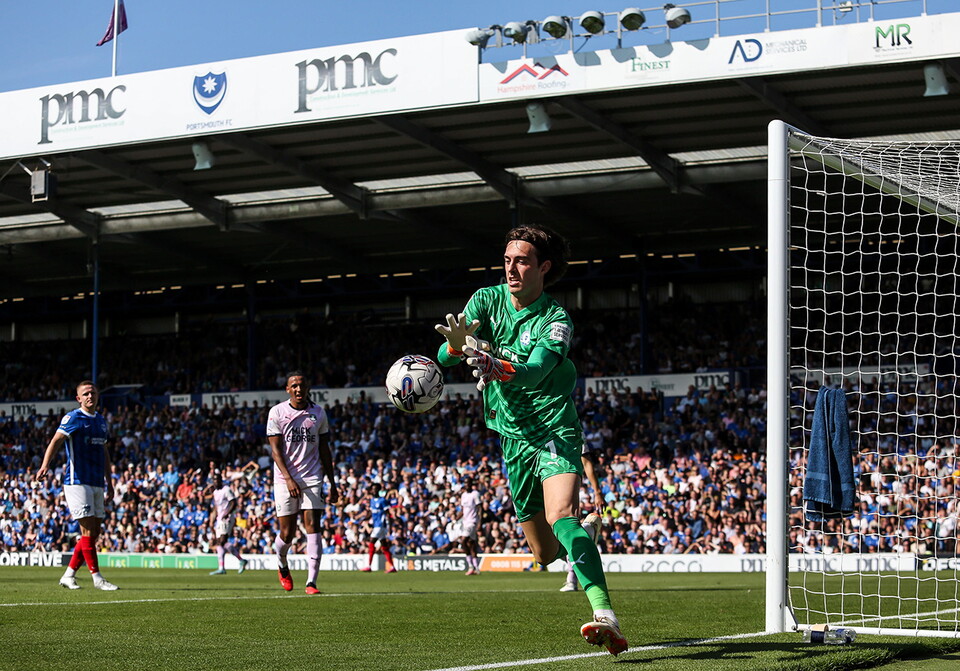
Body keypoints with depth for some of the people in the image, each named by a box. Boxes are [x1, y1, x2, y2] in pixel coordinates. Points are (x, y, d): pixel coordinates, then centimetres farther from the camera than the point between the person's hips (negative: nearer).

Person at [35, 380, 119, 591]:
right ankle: (97, 578, -5)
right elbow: (56, 441, -19)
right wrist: (45, 464, -36)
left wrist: (109, 481, 23)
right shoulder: (73, 418, -6)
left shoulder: (101, 421, 16)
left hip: (97, 484, 7)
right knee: (88, 531, -8)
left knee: (94, 533, 5)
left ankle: (69, 575, 13)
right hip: (77, 481, -7)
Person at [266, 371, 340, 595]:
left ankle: (311, 582, -14)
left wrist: (332, 483, 11)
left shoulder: (318, 413, 7)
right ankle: (282, 564, 34)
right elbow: (275, 450, -6)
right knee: (287, 534, 0)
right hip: (285, 479, -2)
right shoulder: (277, 412, -1)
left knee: (313, 526, -12)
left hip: (312, 478, 2)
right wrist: (289, 479, -17)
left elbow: (324, 450, 13)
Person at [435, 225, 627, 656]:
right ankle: (588, 532, 49)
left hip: (554, 430, -5)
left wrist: (490, 364, -52)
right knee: (545, 553, 12)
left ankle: (606, 619, -44)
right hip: (513, 438, 5)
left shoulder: (556, 321, -13)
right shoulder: (486, 301, 0)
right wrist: (458, 345, -35)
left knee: (561, 516, -31)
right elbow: (444, 357, -10)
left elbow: (532, 373, -32)